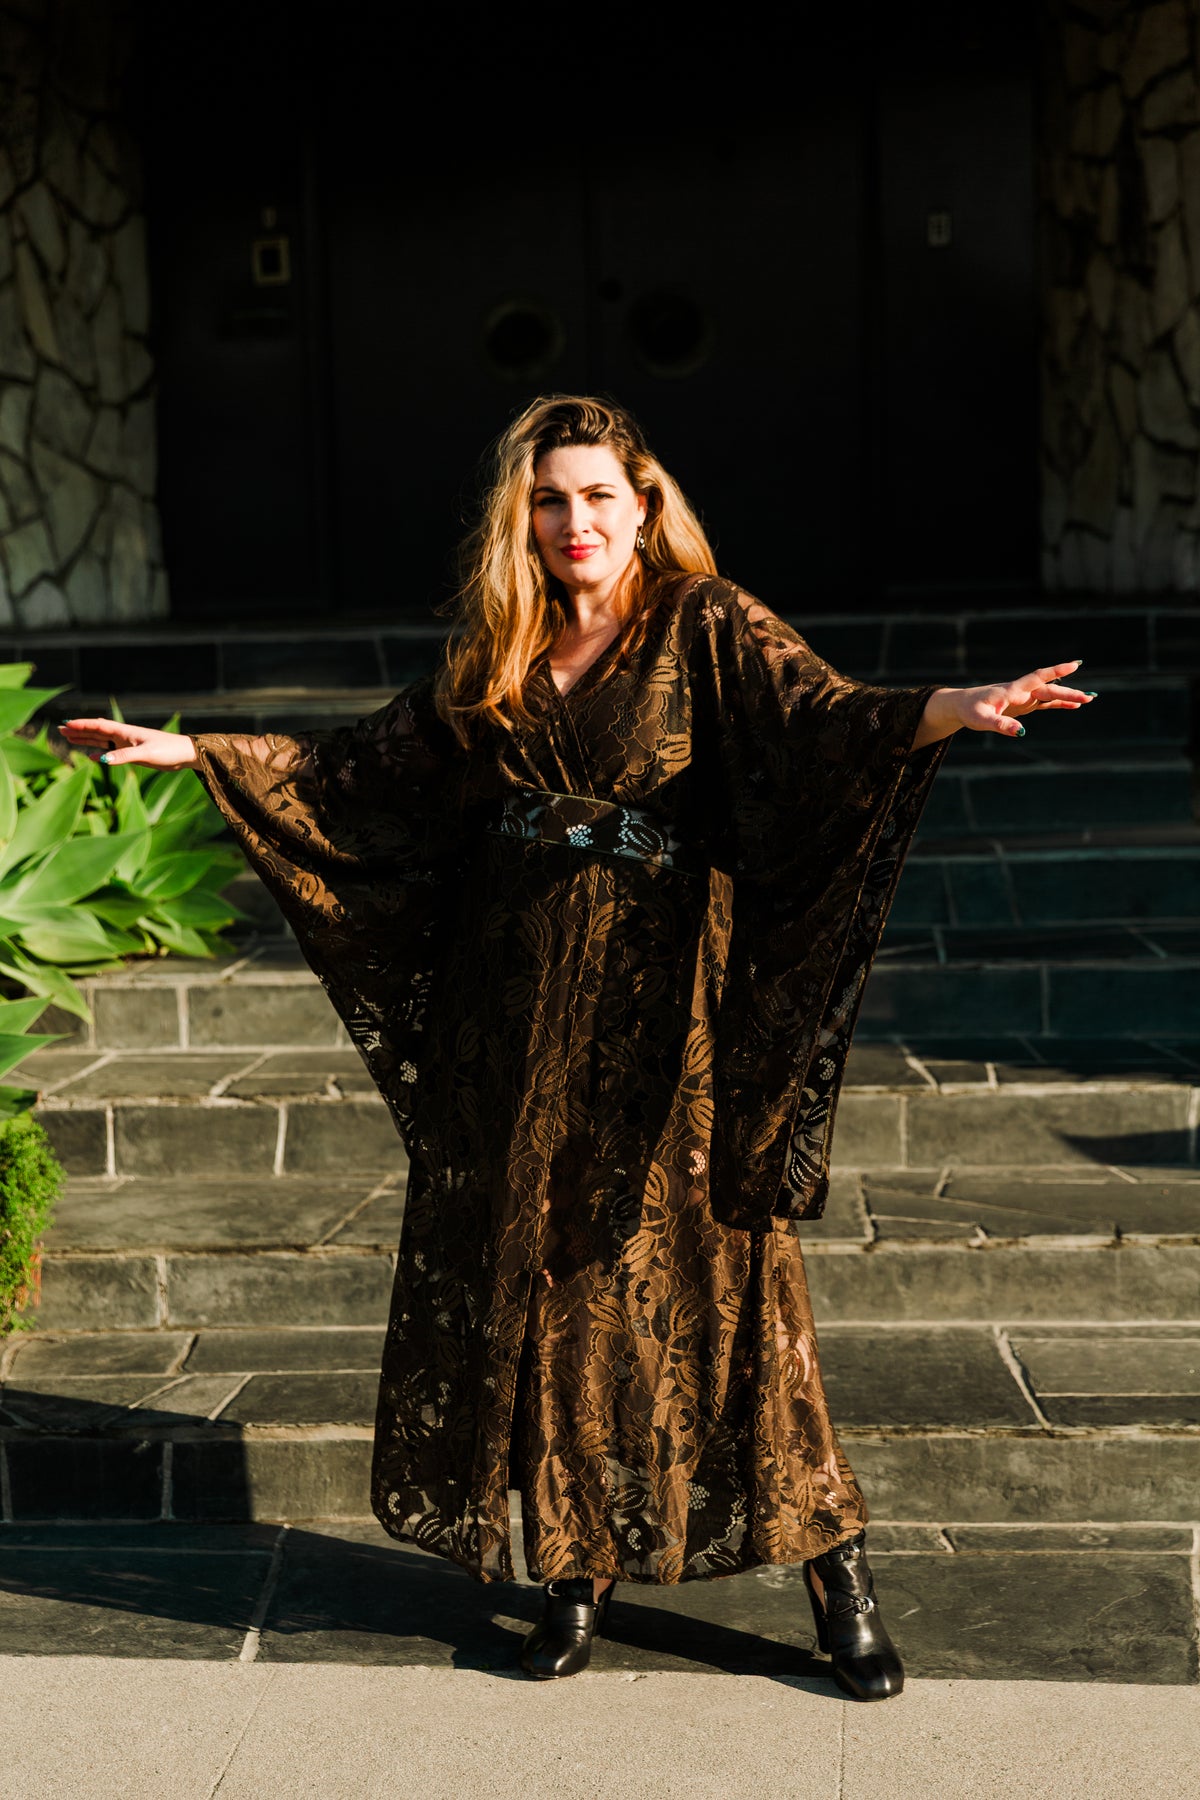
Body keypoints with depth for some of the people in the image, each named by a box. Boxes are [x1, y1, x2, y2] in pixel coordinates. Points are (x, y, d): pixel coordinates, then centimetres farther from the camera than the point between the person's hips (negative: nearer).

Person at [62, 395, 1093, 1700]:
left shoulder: (706, 626, -2)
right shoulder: (492, 658, 11)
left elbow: (817, 712, -18)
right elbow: (366, 768, 19)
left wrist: (956, 709, -37)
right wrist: (192, 752, 18)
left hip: (667, 1003, -4)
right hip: (521, 1010, 5)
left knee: (712, 1268, -3)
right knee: (541, 1277, 7)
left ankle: (834, 1572, 10)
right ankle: (578, 1569, 22)